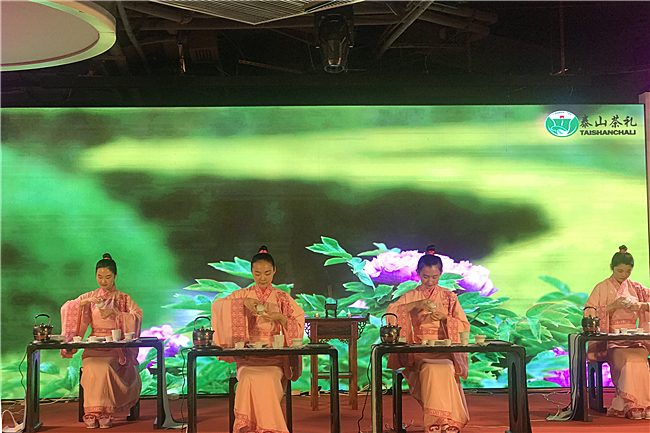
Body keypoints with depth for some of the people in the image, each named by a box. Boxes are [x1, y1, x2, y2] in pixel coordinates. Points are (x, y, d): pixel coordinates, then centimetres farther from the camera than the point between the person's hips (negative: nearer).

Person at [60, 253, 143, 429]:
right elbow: (66, 308, 2)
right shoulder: (89, 297, 16)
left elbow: (137, 316, -6)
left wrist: (115, 312, -17)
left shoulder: (123, 298, 11)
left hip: (115, 347, -1)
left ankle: (104, 411, -25)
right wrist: (84, 302, -14)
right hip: (94, 345, 1)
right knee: (92, 368, -31)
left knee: (104, 367, -32)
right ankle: (92, 411, -26)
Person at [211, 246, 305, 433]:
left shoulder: (282, 297, 12)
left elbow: (299, 324, 3)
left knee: (267, 379, -32)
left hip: (275, 359, 0)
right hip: (248, 357, 0)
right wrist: (244, 302, -17)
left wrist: (281, 318, -15)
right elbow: (217, 305, -5)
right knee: (250, 379, -32)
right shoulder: (243, 295, 11)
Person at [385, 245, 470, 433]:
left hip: (445, 350, 0)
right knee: (431, 370, -34)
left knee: (442, 370, -34)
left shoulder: (449, 297, 13)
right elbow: (390, 312, -7)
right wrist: (415, 305, -17)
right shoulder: (410, 296, 11)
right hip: (419, 352, 0)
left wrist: (445, 318, -9)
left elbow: (464, 326, 9)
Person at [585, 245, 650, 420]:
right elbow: (589, 313, -4)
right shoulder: (602, 288, 5)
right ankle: (630, 406, -25)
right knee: (629, 360, -32)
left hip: (633, 336, 3)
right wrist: (612, 306, -15)